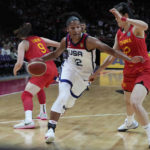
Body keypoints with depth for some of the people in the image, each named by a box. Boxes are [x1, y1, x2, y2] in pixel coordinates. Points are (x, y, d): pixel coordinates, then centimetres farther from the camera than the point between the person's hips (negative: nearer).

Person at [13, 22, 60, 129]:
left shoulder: (23, 44, 4)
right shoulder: (40, 39, 22)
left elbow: (19, 63, -6)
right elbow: (60, 45, 22)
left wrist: (15, 70, 15)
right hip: (53, 70, 7)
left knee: (26, 95, -9)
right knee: (39, 87, 34)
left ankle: (28, 120, -33)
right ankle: (43, 114, 39)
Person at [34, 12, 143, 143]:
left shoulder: (89, 40, -29)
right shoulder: (65, 40, -13)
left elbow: (110, 50, -39)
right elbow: (55, 54, 6)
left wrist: (130, 59, -49)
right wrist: (41, 59, -11)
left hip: (84, 74, -1)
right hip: (70, 68, 1)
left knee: (69, 102, 11)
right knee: (64, 95, -24)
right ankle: (51, 128, -17)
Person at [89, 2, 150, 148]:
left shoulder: (136, 29, -14)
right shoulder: (119, 34, 7)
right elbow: (112, 55, 14)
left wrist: (123, 19, -39)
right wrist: (98, 71, 14)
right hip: (129, 71, 8)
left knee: (135, 103, -25)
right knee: (127, 101, 26)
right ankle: (130, 122, 55)